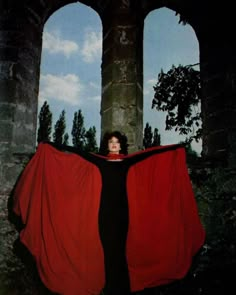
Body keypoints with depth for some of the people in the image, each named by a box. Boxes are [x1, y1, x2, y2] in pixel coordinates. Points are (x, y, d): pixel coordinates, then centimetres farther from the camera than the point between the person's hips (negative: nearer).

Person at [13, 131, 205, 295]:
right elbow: (76, 152, 1)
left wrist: (175, 148, 6)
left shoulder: (128, 161, 6)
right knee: (108, 248, 2)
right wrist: (51, 146, -1)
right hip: (105, 210, 0)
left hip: (122, 209, 1)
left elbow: (152, 153, 6)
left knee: (120, 248, 4)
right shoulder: (99, 161, 5)